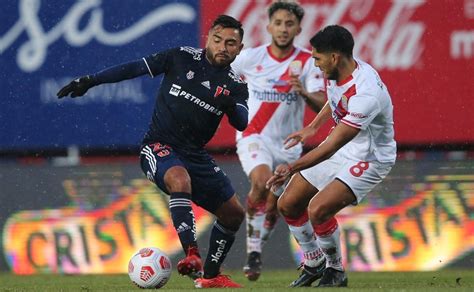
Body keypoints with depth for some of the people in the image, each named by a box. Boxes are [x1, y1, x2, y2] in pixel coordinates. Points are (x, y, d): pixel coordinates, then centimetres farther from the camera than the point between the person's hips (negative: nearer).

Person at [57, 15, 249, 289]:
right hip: (159, 147, -5)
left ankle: (210, 276, 26)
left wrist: (233, 107, -35)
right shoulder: (183, 58, -3)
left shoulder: (235, 86, 3)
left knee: (234, 214, 6)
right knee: (180, 179, -38)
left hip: (195, 154, 5)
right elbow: (135, 68, 1)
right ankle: (192, 256, -48)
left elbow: (242, 123, -13)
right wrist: (89, 81, -2)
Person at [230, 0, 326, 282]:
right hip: (254, 136, -2)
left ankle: (257, 251, 36)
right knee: (262, 182, -30)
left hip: (288, 143, 2)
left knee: (274, 207, 9)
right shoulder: (251, 57, -6)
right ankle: (253, 251, -20)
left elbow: (322, 106, -17)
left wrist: (304, 92, -35)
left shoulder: (307, 62, -6)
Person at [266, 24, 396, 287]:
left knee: (318, 210, -26)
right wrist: (313, 127, 25)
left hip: (369, 158, -9)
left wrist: (292, 168, -35)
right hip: (342, 145, 9)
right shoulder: (336, 72, -8)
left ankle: (336, 272, -3)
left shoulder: (365, 93, -35)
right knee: (288, 205, 7)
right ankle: (313, 263, 27)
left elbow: (332, 147, -33)